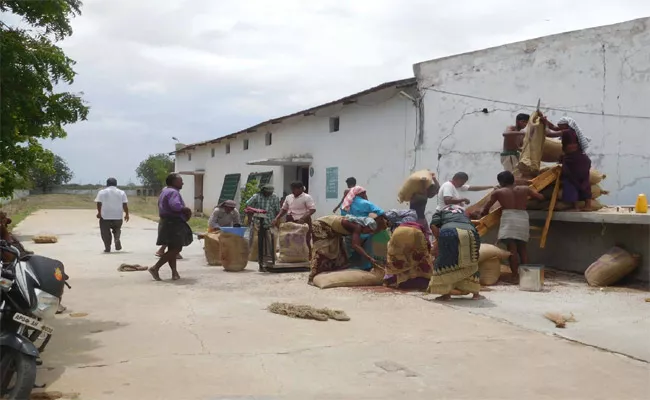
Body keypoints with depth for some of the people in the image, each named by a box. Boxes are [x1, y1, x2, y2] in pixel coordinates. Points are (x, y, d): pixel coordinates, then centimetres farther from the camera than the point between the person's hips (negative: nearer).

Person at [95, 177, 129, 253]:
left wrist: (99, 212, 10)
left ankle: (107, 247, 3)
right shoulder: (121, 192, 4)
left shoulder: (102, 192, 1)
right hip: (118, 216, 2)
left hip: (105, 216, -2)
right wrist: (126, 214, 6)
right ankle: (117, 239, -6)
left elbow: (99, 203, -2)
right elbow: (125, 205, 0)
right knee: (117, 229, 20)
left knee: (106, 232, 6)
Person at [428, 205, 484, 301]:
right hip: (471, 234, 4)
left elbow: (433, 226, 10)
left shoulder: (439, 212, 31)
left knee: (445, 264, 12)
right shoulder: (463, 211, 42)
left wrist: (439, 242, 18)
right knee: (470, 265, 23)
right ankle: (475, 293, 25)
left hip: (450, 232, -4)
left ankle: (446, 293, 11)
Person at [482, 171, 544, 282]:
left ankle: (515, 276, -7)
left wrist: (483, 213, 30)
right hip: (523, 219, 4)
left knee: (512, 249, -5)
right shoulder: (525, 189, 13)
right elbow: (541, 197, 21)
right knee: (522, 248, 15)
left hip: (509, 219, -4)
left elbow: (486, 208, 10)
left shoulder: (498, 192, 8)